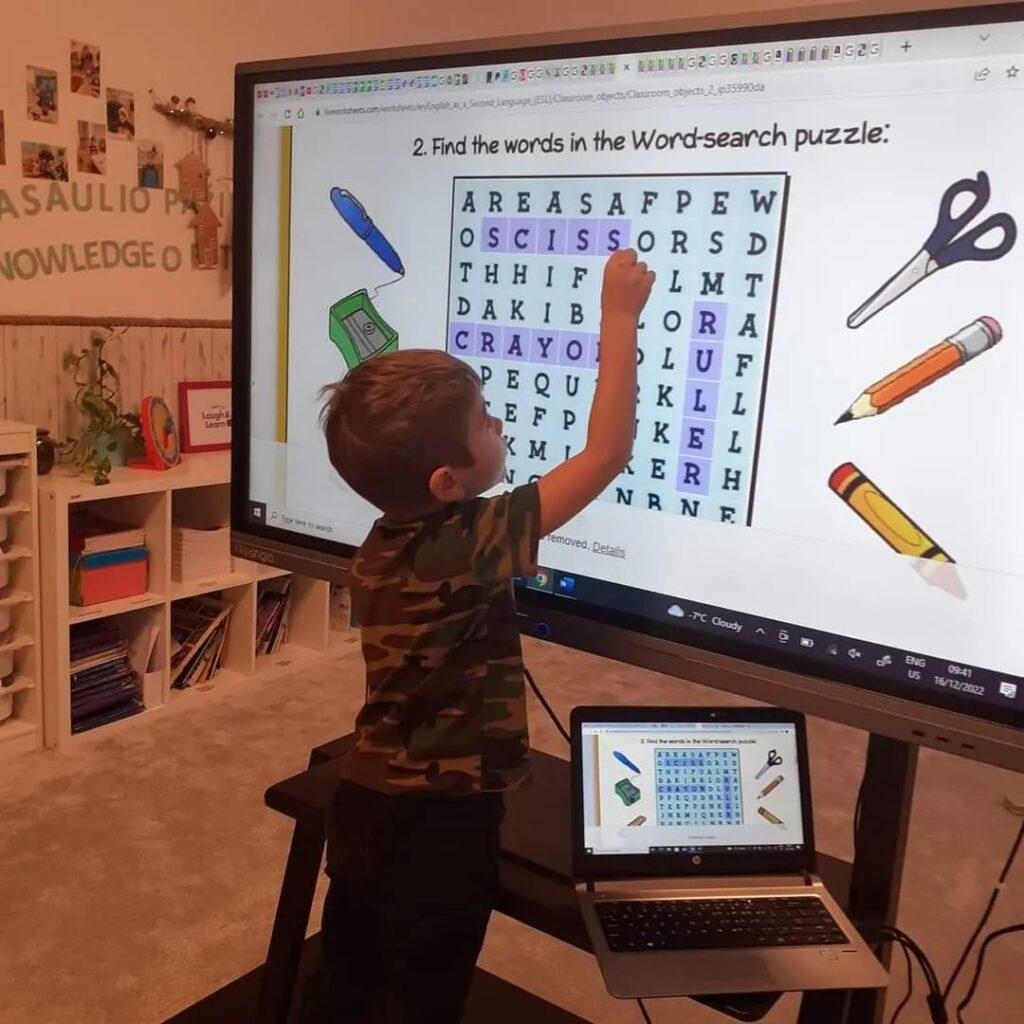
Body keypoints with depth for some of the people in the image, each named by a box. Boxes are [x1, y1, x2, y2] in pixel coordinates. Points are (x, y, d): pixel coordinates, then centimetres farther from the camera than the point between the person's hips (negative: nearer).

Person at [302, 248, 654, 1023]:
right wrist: (620, 317, -18)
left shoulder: (381, 547, -1)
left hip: (364, 806, 7)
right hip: (440, 825, -6)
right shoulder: (473, 543, -24)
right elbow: (607, 453, -23)